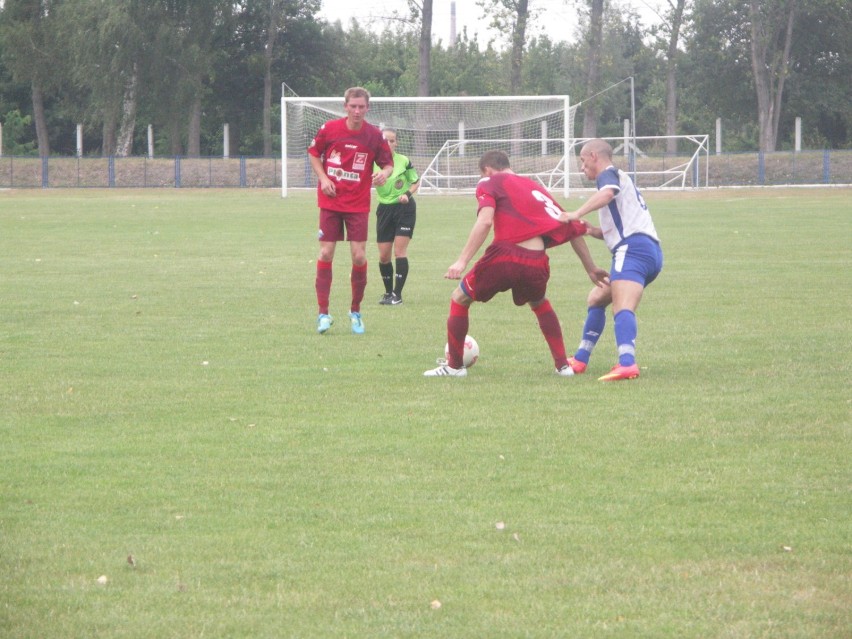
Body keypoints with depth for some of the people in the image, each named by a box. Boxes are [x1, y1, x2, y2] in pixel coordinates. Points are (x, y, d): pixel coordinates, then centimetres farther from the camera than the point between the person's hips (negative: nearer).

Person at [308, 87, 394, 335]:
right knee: (326, 254, -3)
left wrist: (385, 173, -19)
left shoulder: (375, 135, -5)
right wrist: (323, 178, -5)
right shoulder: (329, 129, -5)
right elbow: (314, 154, 10)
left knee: (359, 257, -5)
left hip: (358, 205, 0)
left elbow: (388, 163, 5)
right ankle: (323, 313, 3)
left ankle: (355, 312, 14)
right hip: (331, 201, 0)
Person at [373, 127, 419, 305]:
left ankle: (397, 294, -7)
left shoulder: (404, 161, -6)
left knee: (399, 251, -10)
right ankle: (388, 292, 20)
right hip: (385, 209, 2)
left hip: (404, 208, -2)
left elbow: (416, 182, 6)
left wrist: (407, 194, -13)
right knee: (384, 255, 3)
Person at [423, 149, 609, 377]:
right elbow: (574, 229, 26)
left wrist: (462, 261, -13)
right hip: (537, 262, 5)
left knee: (459, 299, 20)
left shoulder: (489, 183, 12)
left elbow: (485, 221, -9)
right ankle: (563, 365, 27)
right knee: (540, 304, 36)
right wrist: (591, 269, 33)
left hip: (504, 256, -5)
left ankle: (454, 365, 22)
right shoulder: (534, 187, 27)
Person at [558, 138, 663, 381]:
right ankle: (580, 360, 29)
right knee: (597, 298, 24)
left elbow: (608, 192, -22)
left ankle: (627, 363, -48)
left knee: (623, 308, -27)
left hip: (633, 249, -10)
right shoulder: (621, 178, 34)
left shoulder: (608, 174, 4)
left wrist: (577, 214, -28)